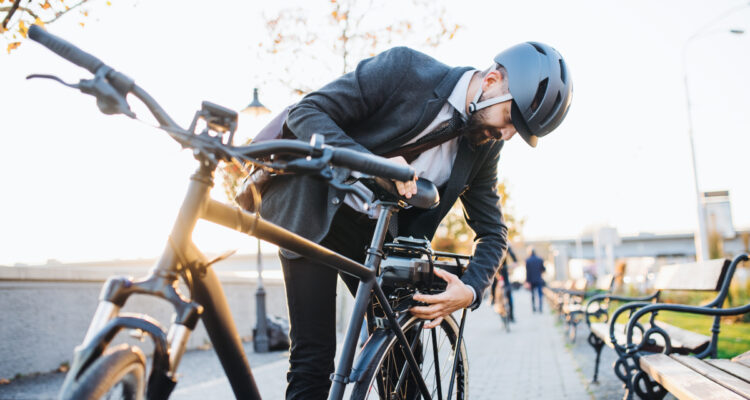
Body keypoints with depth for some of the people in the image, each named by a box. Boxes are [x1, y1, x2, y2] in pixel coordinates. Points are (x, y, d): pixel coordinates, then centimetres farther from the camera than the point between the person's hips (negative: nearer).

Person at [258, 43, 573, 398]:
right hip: (314, 212, -5)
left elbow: (492, 231, 4)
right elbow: (305, 112, -20)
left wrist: (471, 290, -17)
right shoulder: (402, 68, -20)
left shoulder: (485, 147, -3)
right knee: (314, 358, -8)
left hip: (376, 230, 5)